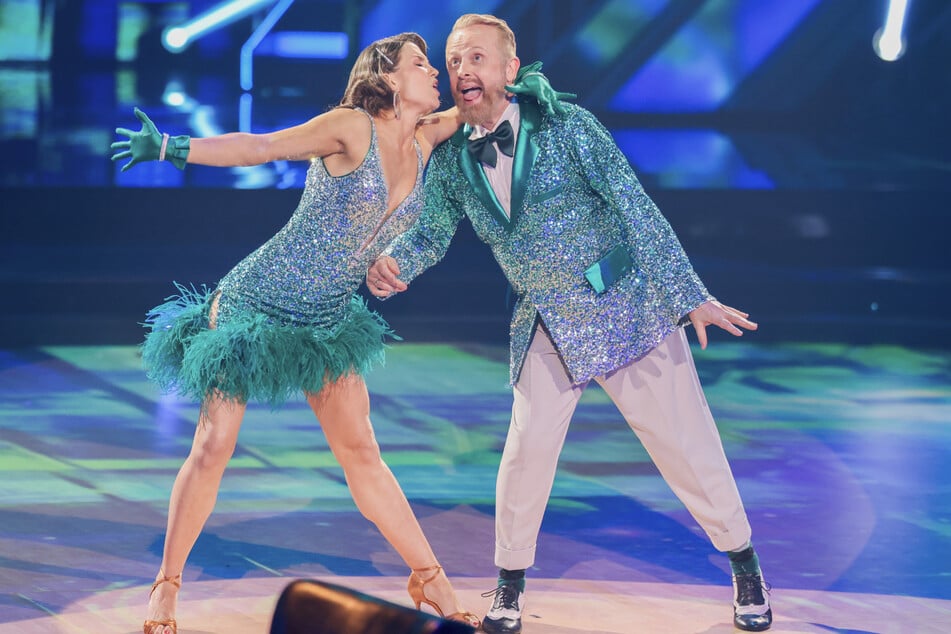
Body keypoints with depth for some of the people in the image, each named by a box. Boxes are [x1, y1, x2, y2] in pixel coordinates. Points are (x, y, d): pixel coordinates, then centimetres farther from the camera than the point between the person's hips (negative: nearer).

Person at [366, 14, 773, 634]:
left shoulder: (567, 126, -14)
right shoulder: (452, 158, -2)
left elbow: (637, 209, -12)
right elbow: (431, 233, 11)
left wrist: (690, 296, -14)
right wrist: (391, 265, -13)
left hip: (626, 307, -3)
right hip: (545, 326, 3)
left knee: (684, 440, 1)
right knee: (527, 448, -7)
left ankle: (745, 564, 17)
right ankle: (511, 581, 13)